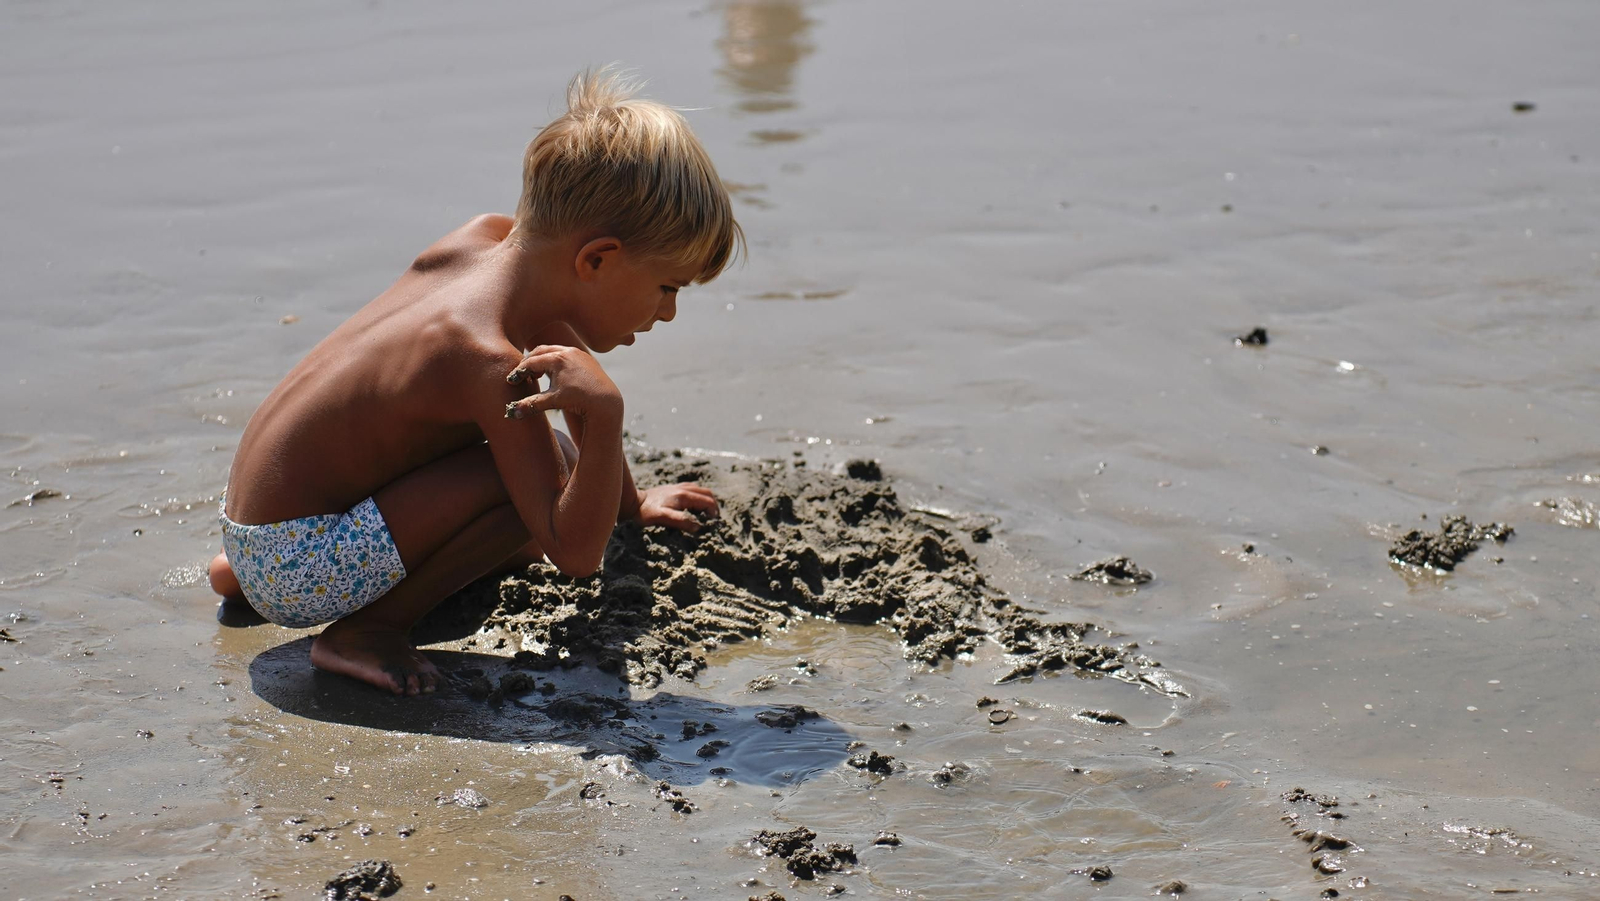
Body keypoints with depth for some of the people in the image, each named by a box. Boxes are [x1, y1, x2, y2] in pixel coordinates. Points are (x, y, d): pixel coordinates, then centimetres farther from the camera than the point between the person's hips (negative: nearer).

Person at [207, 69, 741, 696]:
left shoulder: (487, 238, -1)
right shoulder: (493, 367, -27)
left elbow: (574, 366, 19)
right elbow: (576, 556, -25)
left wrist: (631, 502, 28)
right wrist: (602, 416, -40)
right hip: (296, 571, -10)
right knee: (540, 466, -23)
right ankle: (368, 628, -9)